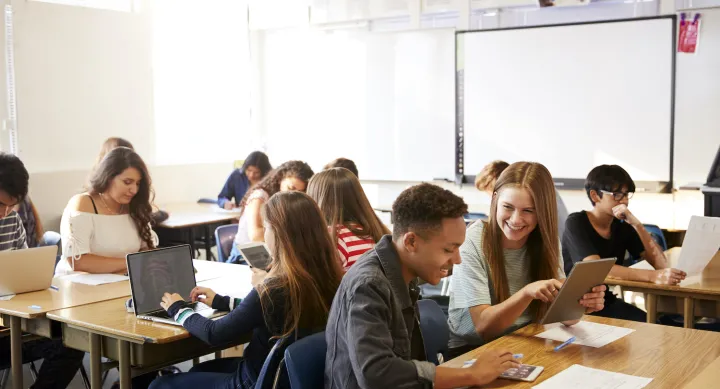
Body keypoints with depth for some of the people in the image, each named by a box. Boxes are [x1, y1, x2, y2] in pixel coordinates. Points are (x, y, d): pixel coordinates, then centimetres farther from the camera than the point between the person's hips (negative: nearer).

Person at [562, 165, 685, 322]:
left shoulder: (623, 226, 5)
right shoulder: (576, 223, -13)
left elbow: (662, 264, -5)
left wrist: (636, 224, -16)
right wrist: (653, 276, -39)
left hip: (607, 302, 5)